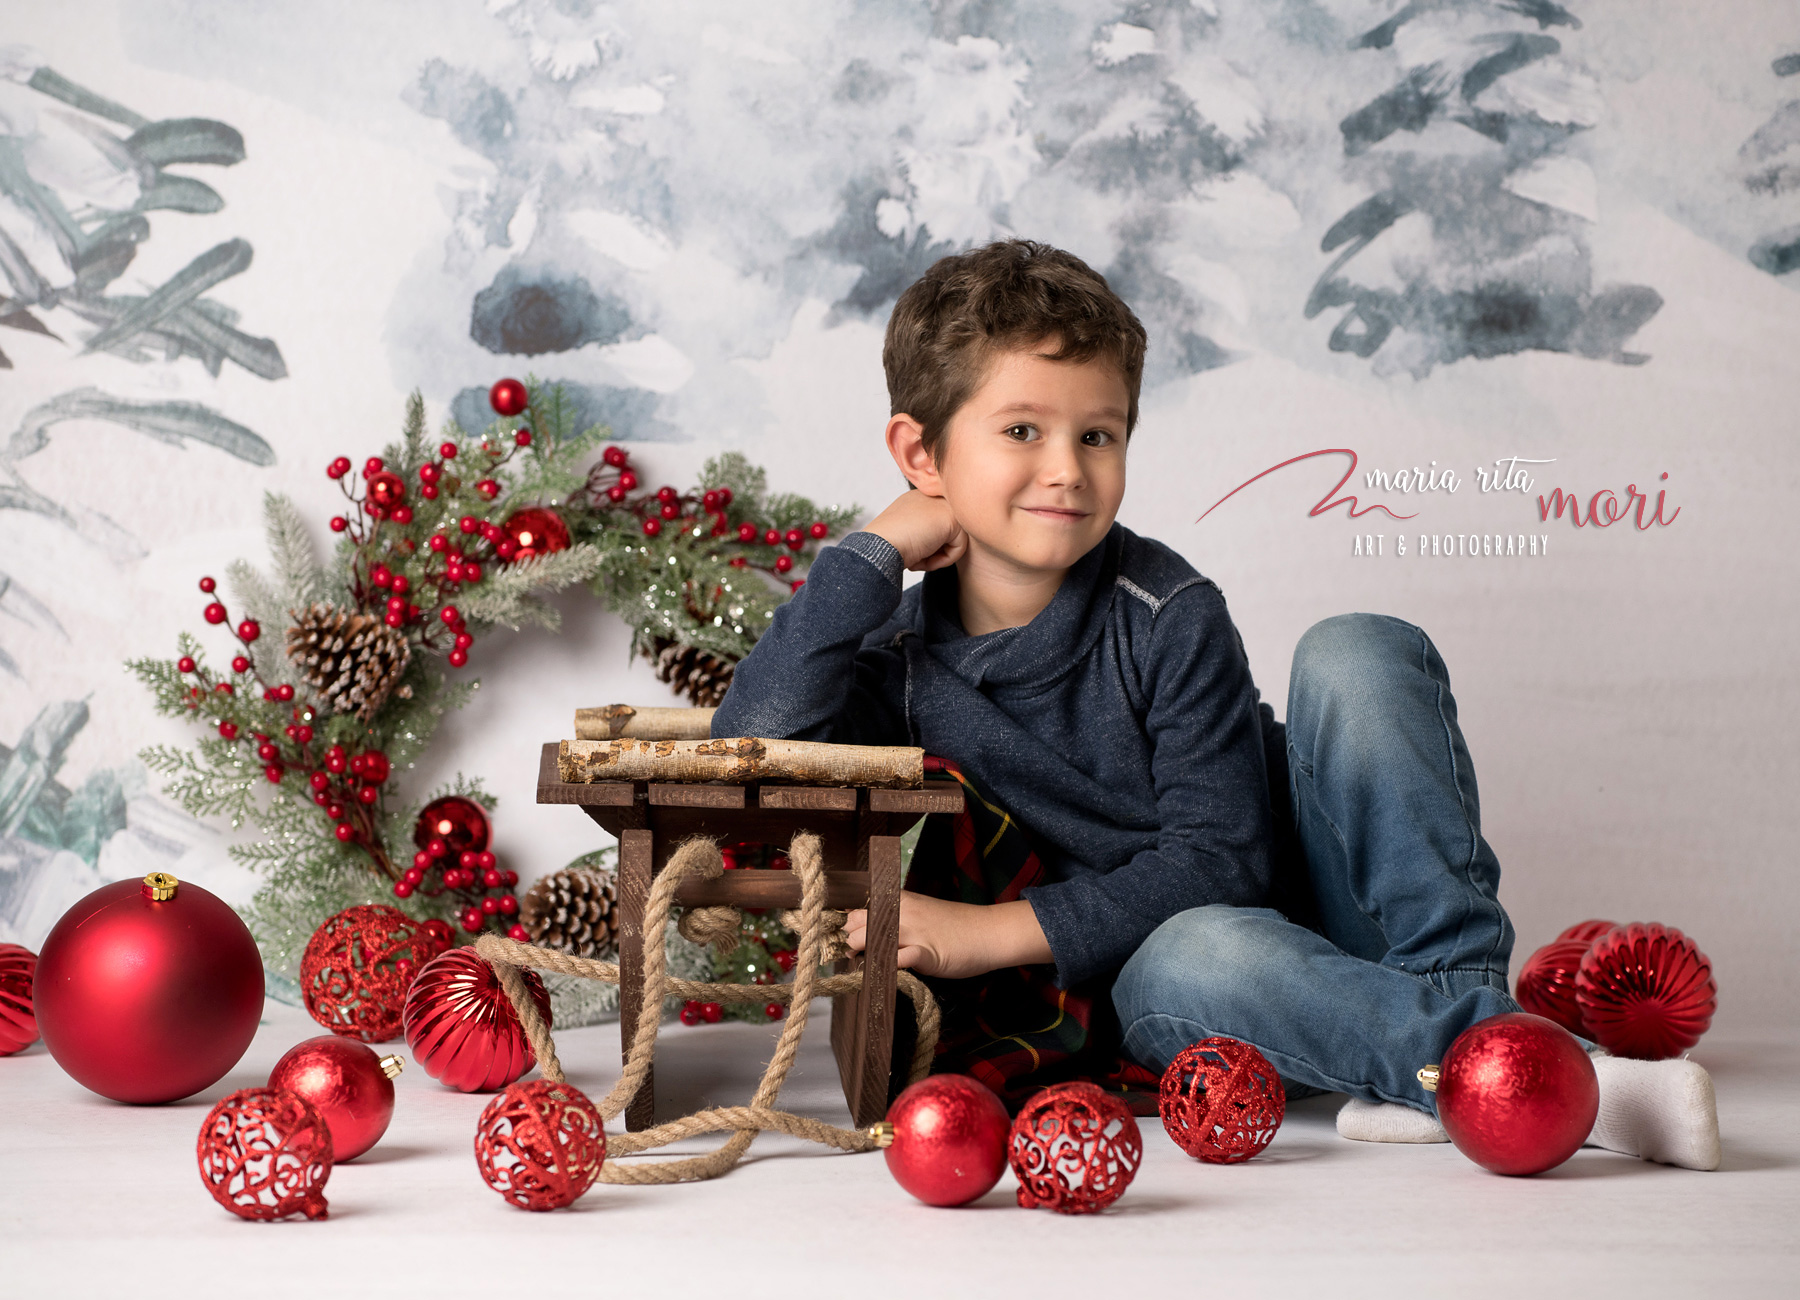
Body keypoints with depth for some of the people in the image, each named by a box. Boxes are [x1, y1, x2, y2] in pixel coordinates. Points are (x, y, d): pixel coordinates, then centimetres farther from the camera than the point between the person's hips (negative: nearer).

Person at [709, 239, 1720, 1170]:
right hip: (1150, 985, 0)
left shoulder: (1169, 615, -13)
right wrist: (876, 548, -19)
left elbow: (1217, 861, -16)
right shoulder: (899, 653, -6)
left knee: (1358, 654, -22)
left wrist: (998, 930, -24)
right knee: (1192, 955, -39)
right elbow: (747, 760, -25)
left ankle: (1458, 987, -24)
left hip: (1316, 910, 0)